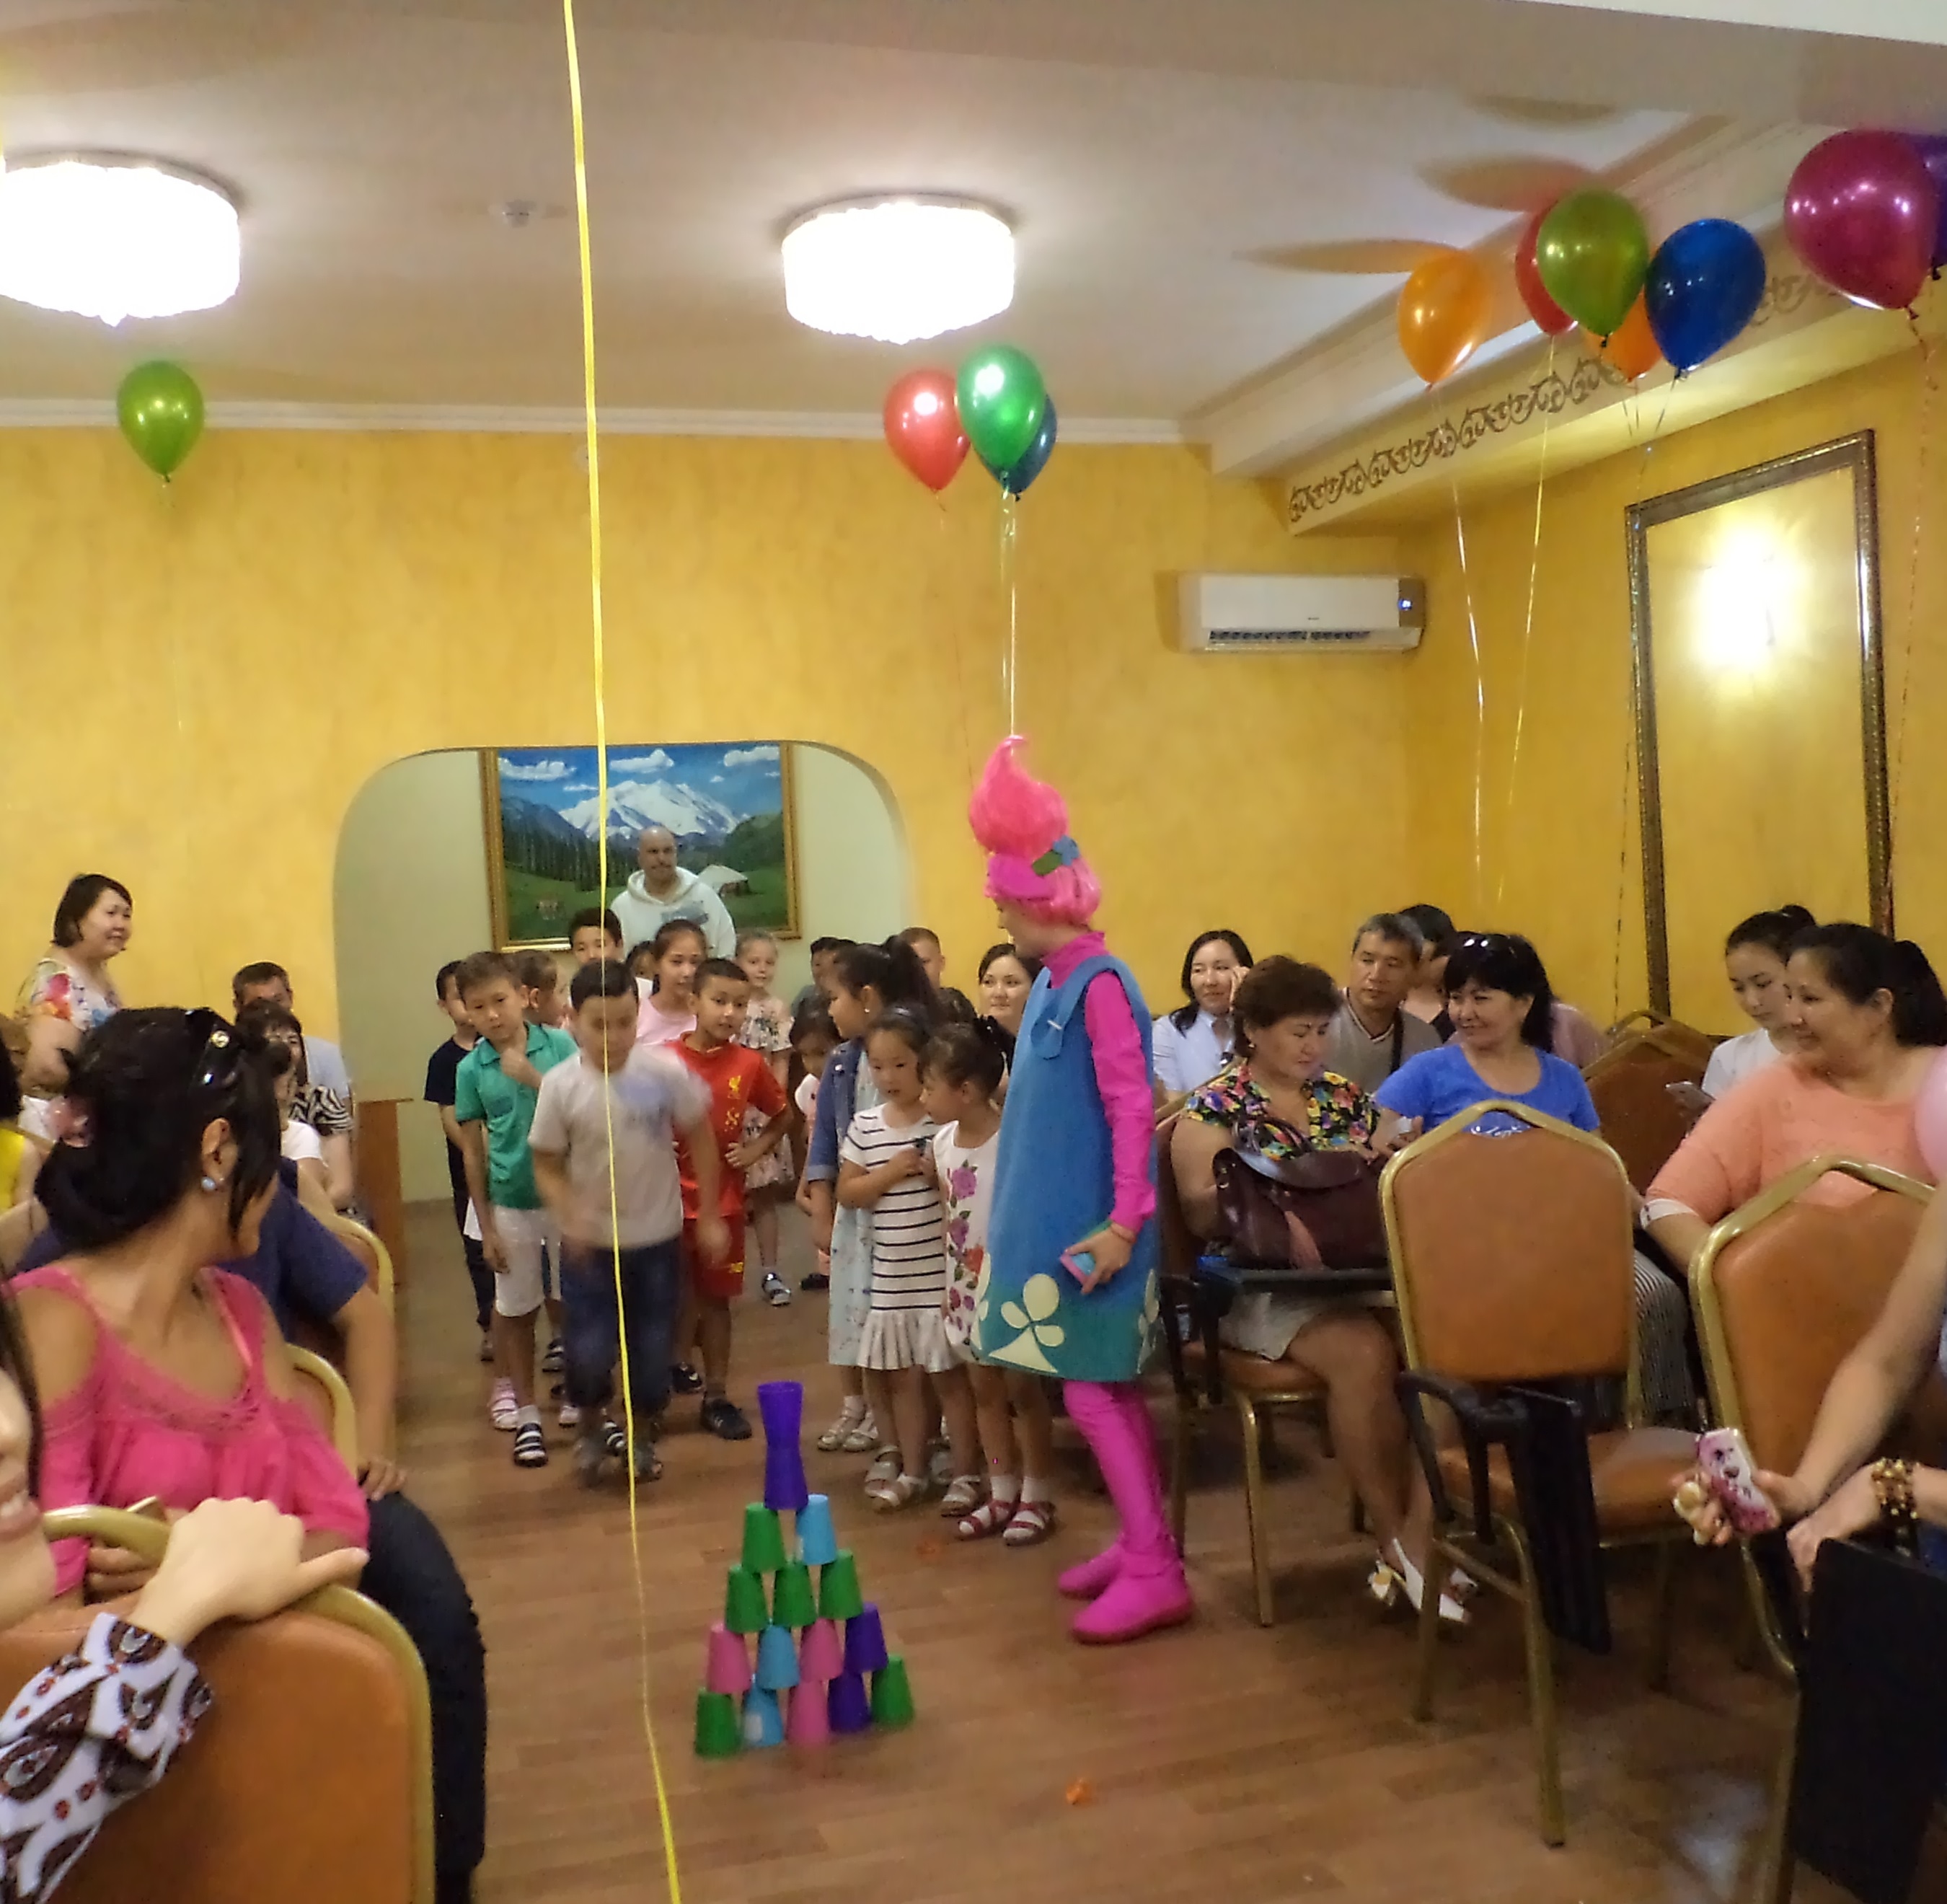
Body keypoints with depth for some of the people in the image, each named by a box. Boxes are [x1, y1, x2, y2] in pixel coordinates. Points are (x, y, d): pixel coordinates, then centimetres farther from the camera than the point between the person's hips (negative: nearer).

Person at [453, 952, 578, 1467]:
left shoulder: (560, 1046, -9)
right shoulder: (470, 1069, -6)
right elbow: (473, 1152, -1)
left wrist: (533, 1079, -22)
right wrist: (485, 1227, -1)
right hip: (512, 1205, 0)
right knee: (515, 1311, 10)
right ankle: (527, 1414, 24)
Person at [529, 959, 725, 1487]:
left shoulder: (666, 1071, -15)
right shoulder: (561, 1085, -15)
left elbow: (700, 1141, -2)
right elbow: (547, 1165, -5)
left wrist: (709, 1218, 0)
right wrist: (569, 1216, -24)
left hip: (657, 1236, 1)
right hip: (590, 1242, -1)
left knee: (654, 1348, 9)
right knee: (588, 1353, -4)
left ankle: (642, 1437, 37)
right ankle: (591, 1431, 28)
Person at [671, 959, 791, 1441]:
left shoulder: (750, 1064, -4)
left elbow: (783, 1116, 11)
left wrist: (757, 1149, -2)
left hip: (723, 1202, 2)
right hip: (670, 1200, -2)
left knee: (715, 1298, 12)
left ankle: (716, 1397, 22)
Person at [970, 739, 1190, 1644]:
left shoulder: (1101, 986, -18)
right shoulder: (1052, 984, 9)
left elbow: (1132, 1111, -21)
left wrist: (1125, 1223, -23)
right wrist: (1017, 1212, 21)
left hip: (1091, 1222, -9)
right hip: (1059, 1215, 9)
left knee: (1091, 1389, -5)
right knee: (1111, 1385, 14)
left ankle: (1154, 1571, 2)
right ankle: (1142, 1542, 25)